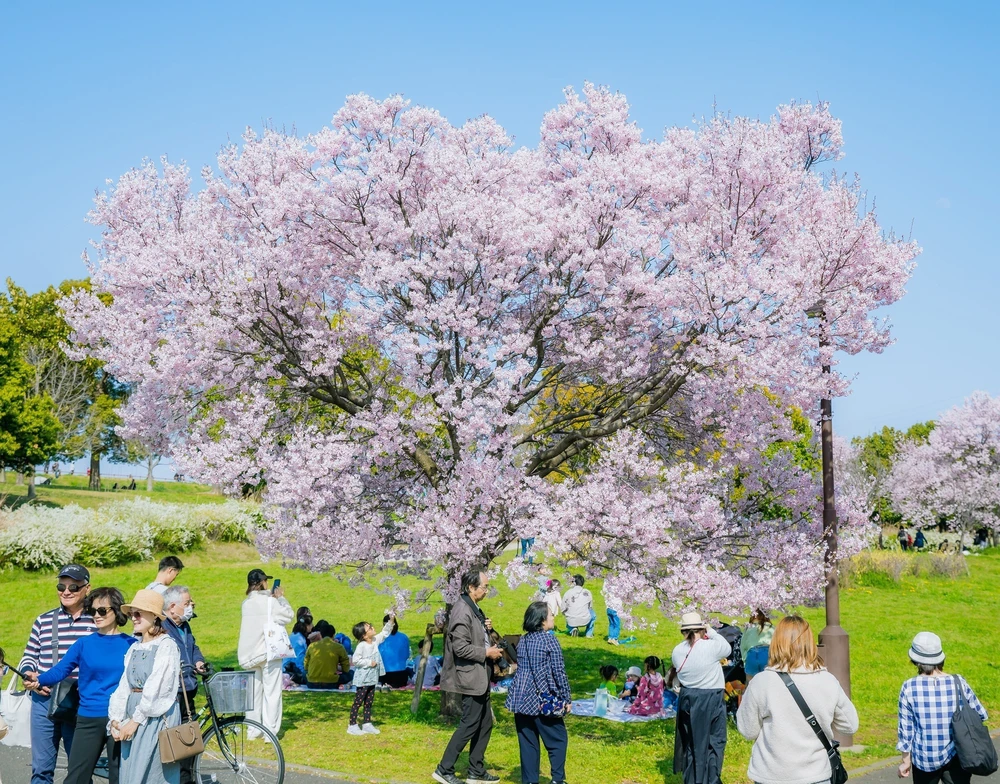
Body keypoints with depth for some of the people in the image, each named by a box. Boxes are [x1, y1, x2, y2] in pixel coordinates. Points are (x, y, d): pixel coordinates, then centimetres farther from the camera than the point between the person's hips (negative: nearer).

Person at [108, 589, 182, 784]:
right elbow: (124, 687, 10)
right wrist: (115, 719, -1)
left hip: (157, 717, -7)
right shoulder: (134, 648, 14)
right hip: (132, 718, 7)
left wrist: (136, 720, -14)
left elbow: (155, 689, -13)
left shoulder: (166, 646, -8)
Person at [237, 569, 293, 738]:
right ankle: (270, 731, -6)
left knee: (254, 691, 11)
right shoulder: (269, 601, -12)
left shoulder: (247, 602, 8)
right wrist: (281, 598, 6)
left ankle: (253, 729, 15)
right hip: (268, 651, -6)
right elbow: (288, 615, -5)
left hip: (251, 653, 6)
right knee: (271, 691, -3)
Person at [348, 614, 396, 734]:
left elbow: (384, 633, 13)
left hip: (372, 679, 8)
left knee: (369, 703, 14)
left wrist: (391, 621, 1)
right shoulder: (361, 646, -20)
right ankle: (352, 726, 7)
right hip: (362, 679, -8)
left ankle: (367, 724, 23)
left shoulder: (375, 640, 2)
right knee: (358, 702, 0)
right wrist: (369, 663, -20)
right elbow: (355, 660, -23)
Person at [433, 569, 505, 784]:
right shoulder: (462, 611, -21)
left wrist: (486, 629, 4)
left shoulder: (473, 609, 11)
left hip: (480, 677, 10)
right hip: (470, 677, -10)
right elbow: (461, 647, -26)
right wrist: (487, 653, -16)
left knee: (485, 723, 14)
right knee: (470, 724, -4)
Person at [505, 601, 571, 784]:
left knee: (527, 742, 9)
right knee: (557, 739, 7)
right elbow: (559, 672, -9)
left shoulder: (522, 640, 8)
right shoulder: (549, 641, -10)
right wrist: (567, 698, -2)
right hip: (544, 700, -6)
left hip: (521, 698, 6)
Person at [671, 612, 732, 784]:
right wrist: (712, 632, 8)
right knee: (714, 742, 9)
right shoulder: (711, 646, -16)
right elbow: (728, 649, 2)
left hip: (688, 700, 4)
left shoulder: (677, 651, -3)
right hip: (711, 700, -4)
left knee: (691, 742, 16)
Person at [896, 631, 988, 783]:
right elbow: (981, 715, 3)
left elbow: (906, 728, -6)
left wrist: (906, 761, 5)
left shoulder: (909, 688, -12)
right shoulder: (958, 683, -10)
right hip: (957, 756, 0)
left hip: (925, 758, 0)